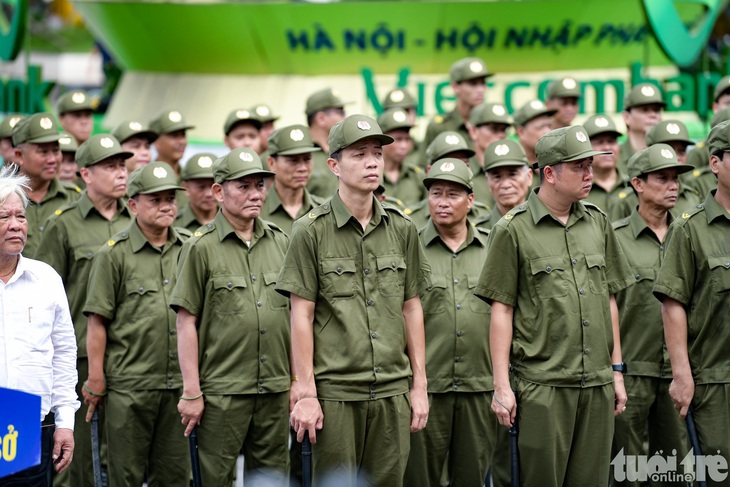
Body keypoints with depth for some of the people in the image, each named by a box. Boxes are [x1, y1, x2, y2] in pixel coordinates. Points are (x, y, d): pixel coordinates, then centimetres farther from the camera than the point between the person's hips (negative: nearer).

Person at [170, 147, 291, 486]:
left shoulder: (280, 242, 10)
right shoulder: (201, 247, -4)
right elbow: (186, 322, -6)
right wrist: (191, 391, -10)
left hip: (275, 390, 5)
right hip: (222, 392, -5)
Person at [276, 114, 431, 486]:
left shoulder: (402, 229, 9)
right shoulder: (311, 231, -3)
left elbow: (411, 309, 13)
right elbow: (301, 316, -5)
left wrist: (420, 385, 9)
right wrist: (305, 392, -9)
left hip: (393, 392, 4)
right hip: (335, 393, -4)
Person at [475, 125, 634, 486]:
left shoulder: (597, 223, 12)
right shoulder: (513, 230, -3)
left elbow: (609, 300, 17)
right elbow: (501, 310, -4)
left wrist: (617, 370, 13)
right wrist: (501, 385, -7)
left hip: (597, 386, 5)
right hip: (542, 385, -5)